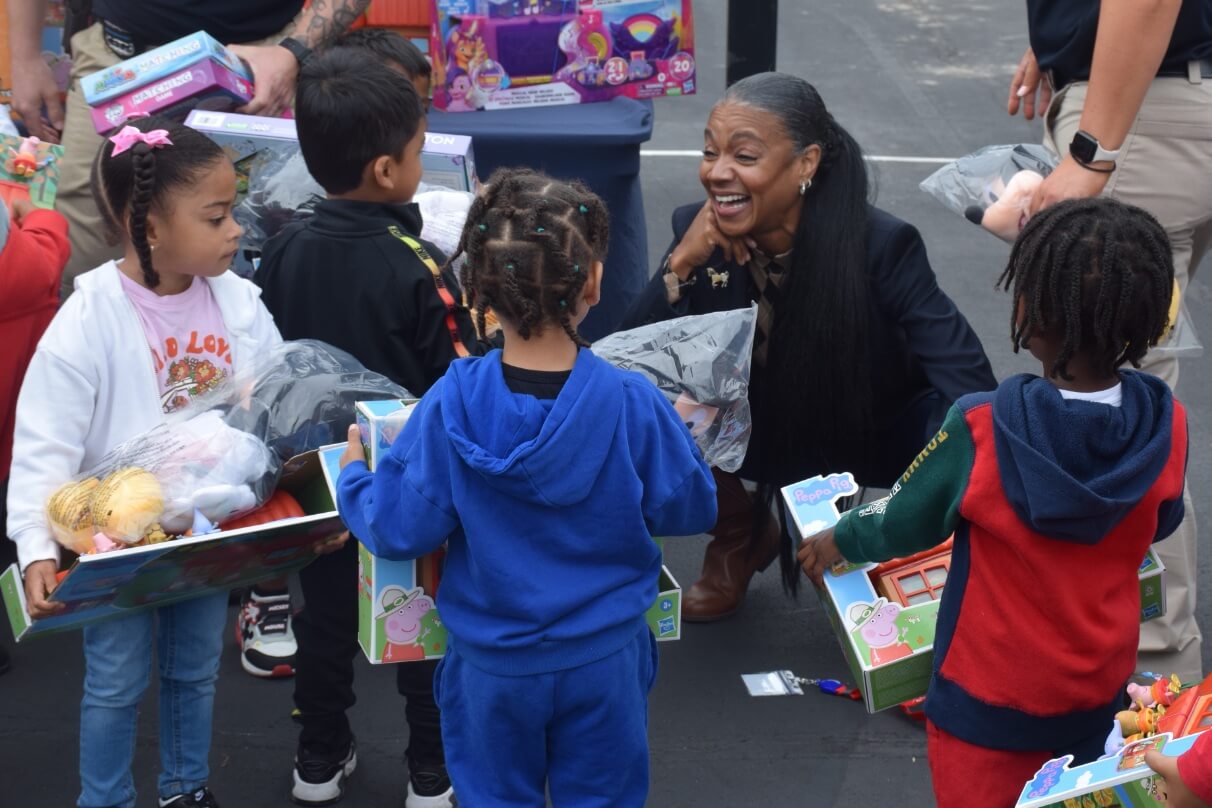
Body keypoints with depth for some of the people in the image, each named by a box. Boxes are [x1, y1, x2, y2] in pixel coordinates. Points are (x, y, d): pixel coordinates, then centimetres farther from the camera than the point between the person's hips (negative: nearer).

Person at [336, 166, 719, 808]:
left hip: (491, 664, 0)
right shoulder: (633, 406, -21)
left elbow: (401, 531, -14)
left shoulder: (450, 407, -21)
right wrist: (678, 436, 12)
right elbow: (689, 509, -7)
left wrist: (353, 481, 6)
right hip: (604, 660, 0)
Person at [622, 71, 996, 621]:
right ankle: (740, 539, 7)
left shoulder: (882, 245, -28)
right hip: (765, 431, 3)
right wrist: (682, 263, -34)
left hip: (870, 434, -2)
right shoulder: (698, 233, -18)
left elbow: (967, 384, -34)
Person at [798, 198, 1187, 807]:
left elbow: (903, 521, -11)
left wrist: (836, 541, 10)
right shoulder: (1167, 427, -18)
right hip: (1099, 689, 3)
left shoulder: (982, 431, -28)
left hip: (990, 701, -3)